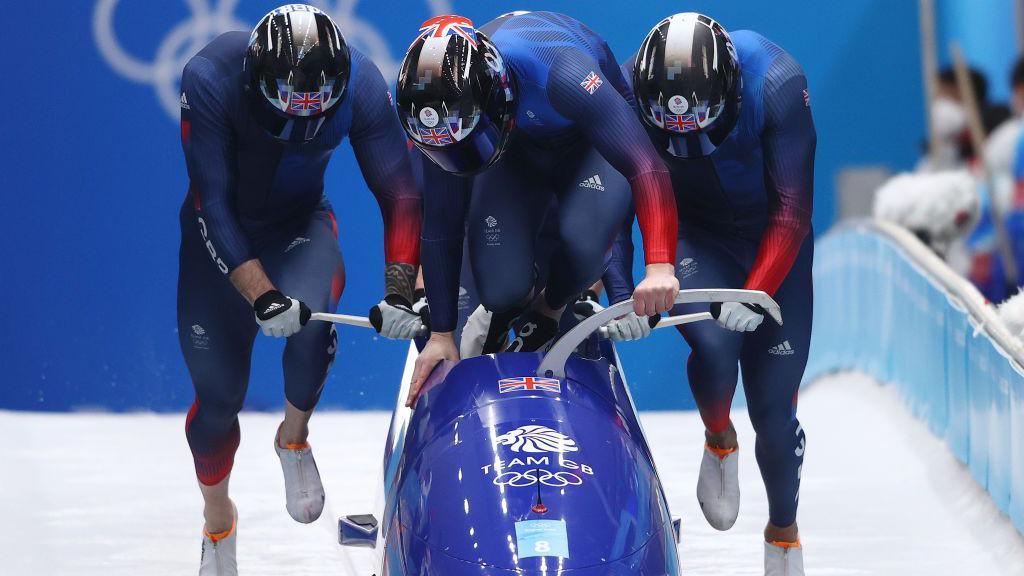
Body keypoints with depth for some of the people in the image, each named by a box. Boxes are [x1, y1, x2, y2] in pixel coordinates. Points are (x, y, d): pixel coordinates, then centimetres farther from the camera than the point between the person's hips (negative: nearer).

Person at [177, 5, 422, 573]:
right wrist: (260, 295, -39)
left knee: (312, 317, -31)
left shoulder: (360, 83, -24)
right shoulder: (211, 77, -30)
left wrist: (400, 290, -26)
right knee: (218, 393, 0)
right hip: (222, 234, -1)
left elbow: (399, 192, -15)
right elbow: (213, 206, -29)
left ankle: (294, 439, 0)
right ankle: (218, 519, 29)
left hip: (300, 227, 1)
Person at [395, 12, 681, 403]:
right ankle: (510, 307, 21)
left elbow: (646, 166, -45)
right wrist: (440, 334, -13)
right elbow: (441, 225, -16)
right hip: (517, 153, 3)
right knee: (502, 291, -19)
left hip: (594, 143, -3)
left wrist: (660, 267, -57)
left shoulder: (560, 73, -43)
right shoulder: (438, 108, -28)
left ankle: (548, 313, 3)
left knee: (582, 242, -32)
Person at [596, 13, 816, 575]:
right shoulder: (628, 95, -24)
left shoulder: (777, 86, -30)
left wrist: (755, 293, -40)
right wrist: (619, 291, -31)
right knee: (714, 343, -29)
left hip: (774, 247, -1)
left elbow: (792, 213, -28)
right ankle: (719, 441, 4)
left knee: (773, 407, -2)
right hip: (693, 239, 1)